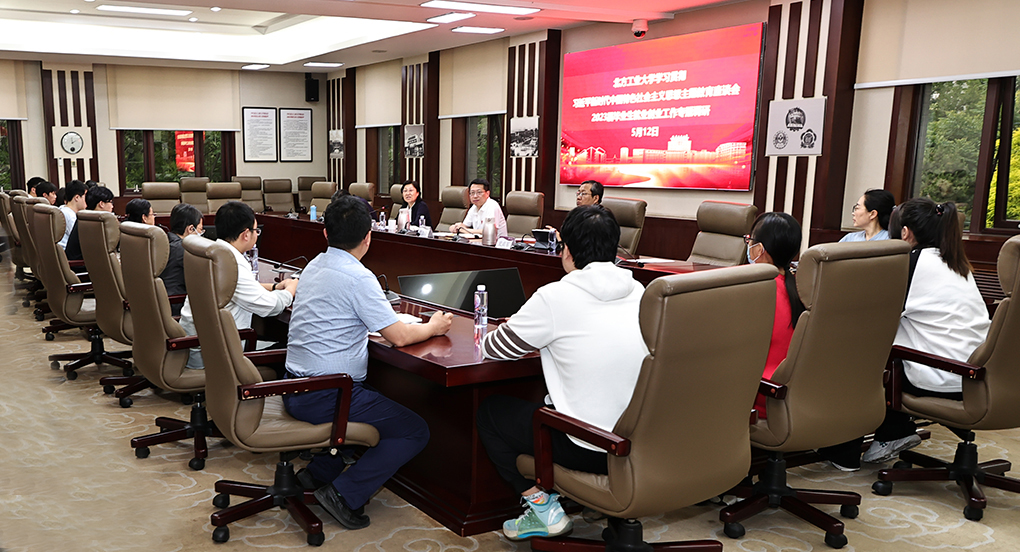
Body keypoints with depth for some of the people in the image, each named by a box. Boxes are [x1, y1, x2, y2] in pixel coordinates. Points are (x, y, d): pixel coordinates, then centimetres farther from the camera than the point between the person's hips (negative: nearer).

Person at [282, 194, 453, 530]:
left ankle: (318, 473, 25)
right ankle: (344, 496, -4)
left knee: (377, 403, 31)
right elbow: (398, 337, -17)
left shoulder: (314, 266, 9)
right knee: (415, 432, 0)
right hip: (325, 398, -9)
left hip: (295, 390, 9)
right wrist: (433, 327, 2)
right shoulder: (358, 277, -18)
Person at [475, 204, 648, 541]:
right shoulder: (638, 293, 3)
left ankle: (542, 507, 10)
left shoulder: (555, 297, -15)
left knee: (488, 411, 14)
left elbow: (493, 349, -3)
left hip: (590, 450, -7)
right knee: (546, 400, 33)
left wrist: (532, 338, 18)